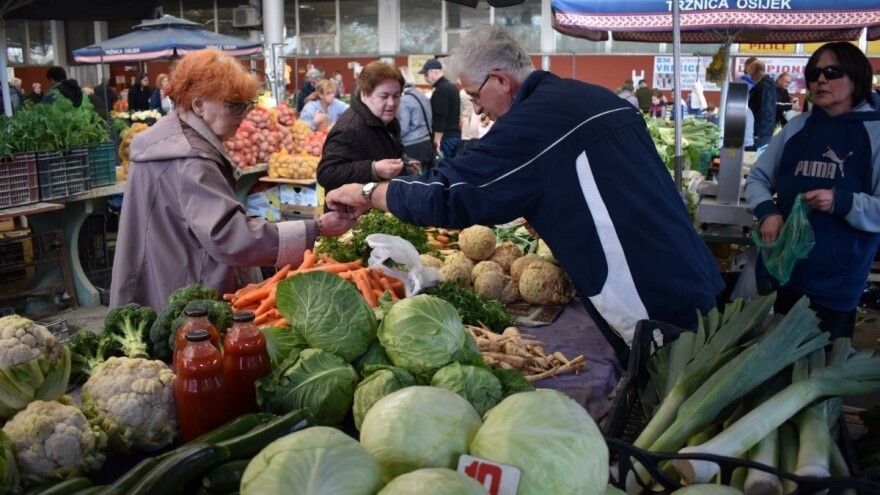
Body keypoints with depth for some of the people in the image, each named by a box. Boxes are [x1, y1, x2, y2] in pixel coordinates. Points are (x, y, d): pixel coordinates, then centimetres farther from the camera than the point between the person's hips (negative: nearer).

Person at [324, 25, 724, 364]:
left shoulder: (537, 118, -17)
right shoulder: (600, 100, 11)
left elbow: (448, 193, -16)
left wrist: (368, 193, -2)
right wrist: (540, 216, 20)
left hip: (662, 314, -9)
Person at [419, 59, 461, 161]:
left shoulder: (441, 90, -15)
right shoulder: (452, 87, 15)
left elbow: (440, 119, -20)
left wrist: (436, 141, -20)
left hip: (446, 137, -9)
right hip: (455, 135, 9)